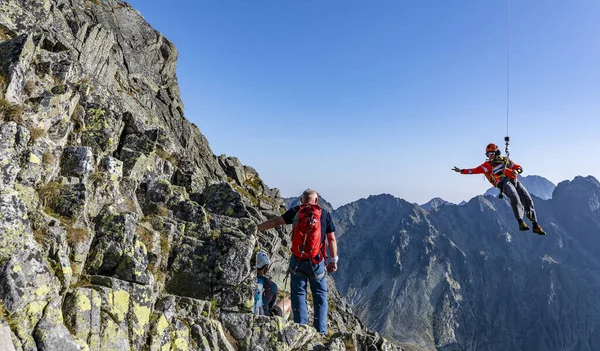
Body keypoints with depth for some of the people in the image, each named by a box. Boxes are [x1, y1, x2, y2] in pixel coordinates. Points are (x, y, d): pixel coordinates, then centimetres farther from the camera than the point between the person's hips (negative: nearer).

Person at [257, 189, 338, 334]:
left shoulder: (296, 212, 0)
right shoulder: (325, 214, 2)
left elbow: (275, 221, -6)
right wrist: (333, 260, 11)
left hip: (297, 261, 0)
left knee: (298, 294, 11)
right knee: (320, 295, 13)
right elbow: (332, 239, 3)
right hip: (317, 262, 0)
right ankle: (321, 330, 12)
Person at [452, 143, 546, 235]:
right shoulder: (488, 164, 17)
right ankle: (521, 222, -32)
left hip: (514, 181, 4)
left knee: (528, 200, -5)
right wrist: (461, 171, -1)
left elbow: (519, 167, 27)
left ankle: (535, 226, 2)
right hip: (504, 183, -4)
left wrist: (516, 171, 3)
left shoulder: (505, 160, 27)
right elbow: (476, 170, 8)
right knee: (515, 198, -31)